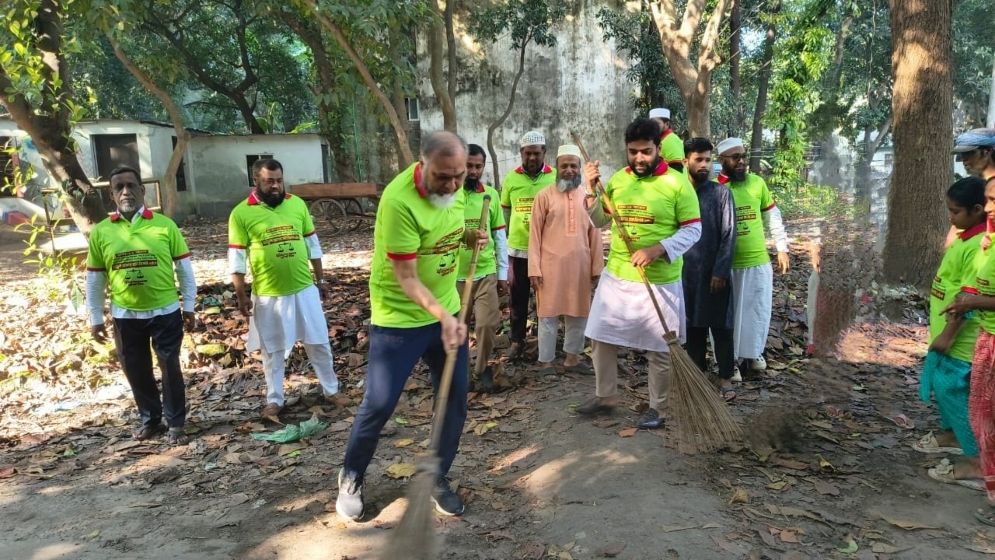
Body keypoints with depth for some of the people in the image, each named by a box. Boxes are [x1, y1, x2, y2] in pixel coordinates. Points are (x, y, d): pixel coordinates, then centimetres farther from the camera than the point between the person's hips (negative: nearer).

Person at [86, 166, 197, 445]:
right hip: (125, 316, 2)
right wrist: (96, 318, 6)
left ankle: (176, 422, 21)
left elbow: (184, 268, 0)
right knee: (136, 371, 13)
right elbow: (95, 279, 5)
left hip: (165, 312, -2)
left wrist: (189, 306, -1)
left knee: (170, 369, 5)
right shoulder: (101, 232, -1)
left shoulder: (165, 225, -6)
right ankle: (150, 419, 32)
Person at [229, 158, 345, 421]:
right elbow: (237, 259, -6)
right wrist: (241, 296, -6)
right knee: (273, 351, 12)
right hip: (267, 295, -2)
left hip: (304, 289, 2)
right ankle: (274, 399, 27)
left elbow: (313, 245, 8)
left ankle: (331, 390, 27)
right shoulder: (241, 213, -9)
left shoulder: (297, 204, 0)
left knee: (319, 343, 11)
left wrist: (320, 280, 10)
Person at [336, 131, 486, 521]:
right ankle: (351, 478, 26)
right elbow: (407, 279, -26)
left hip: (448, 311, 7)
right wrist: (443, 317, -38)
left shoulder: (453, 187, -5)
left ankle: (438, 478, 27)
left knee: (455, 399, 8)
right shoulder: (399, 200, -27)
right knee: (379, 404, 0)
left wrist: (469, 236, -4)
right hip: (399, 318, -6)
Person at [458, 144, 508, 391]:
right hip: (454, 274, -1)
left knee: (487, 324, -2)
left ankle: (482, 368, 20)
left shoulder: (491, 194, 1)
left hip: (486, 272, 1)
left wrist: (503, 273, 4)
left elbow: (500, 235, 6)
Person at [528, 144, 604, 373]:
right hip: (551, 265, -3)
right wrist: (534, 269, -9)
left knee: (578, 313, 10)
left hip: (580, 266, 3)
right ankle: (546, 363, 13)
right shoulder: (545, 195, -2)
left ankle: (572, 357, 25)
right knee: (549, 314, 3)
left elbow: (595, 234, 8)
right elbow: (535, 233, -4)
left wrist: (597, 266, 5)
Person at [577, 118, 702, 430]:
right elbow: (600, 222, 13)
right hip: (616, 277, 5)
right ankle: (605, 397, 30)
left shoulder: (677, 183, -9)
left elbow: (693, 230, -9)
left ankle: (657, 408, 26)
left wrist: (657, 250, -23)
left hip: (660, 283, -4)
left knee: (659, 349, 7)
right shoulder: (617, 180, 5)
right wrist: (591, 192, -4)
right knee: (601, 338, 12)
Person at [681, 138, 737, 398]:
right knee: (693, 326, 11)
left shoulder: (721, 193, -3)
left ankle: (725, 378, 13)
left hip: (715, 272, -2)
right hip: (686, 272, 2)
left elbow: (729, 235, -7)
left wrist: (720, 271, -13)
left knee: (721, 326, 3)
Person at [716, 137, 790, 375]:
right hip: (726, 264, -2)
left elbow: (772, 216, 10)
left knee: (758, 311, 10)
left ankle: (752, 353, 30)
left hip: (758, 261, 3)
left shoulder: (757, 183, 1)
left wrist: (782, 248, 9)